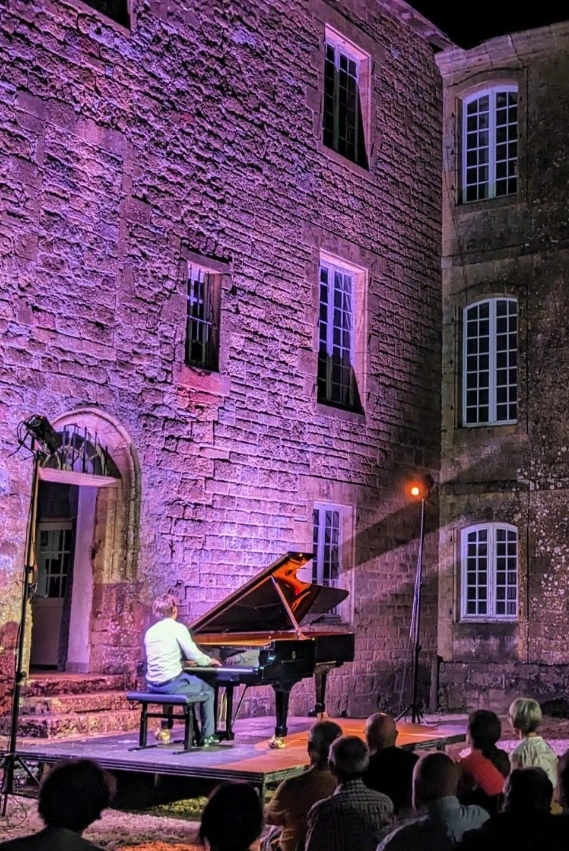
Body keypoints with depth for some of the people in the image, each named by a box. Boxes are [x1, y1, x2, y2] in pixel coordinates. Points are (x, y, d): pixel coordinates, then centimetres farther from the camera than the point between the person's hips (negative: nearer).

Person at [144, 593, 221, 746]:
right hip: (171, 683, -6)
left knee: (191, 684, 32)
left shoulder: (150, 631, 11)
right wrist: (209, 661, 9)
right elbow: (194, 654, -12)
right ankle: (208, 735, 16)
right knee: (208, 691, 17)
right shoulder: (178, 628, -8)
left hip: (153, 685, 6)